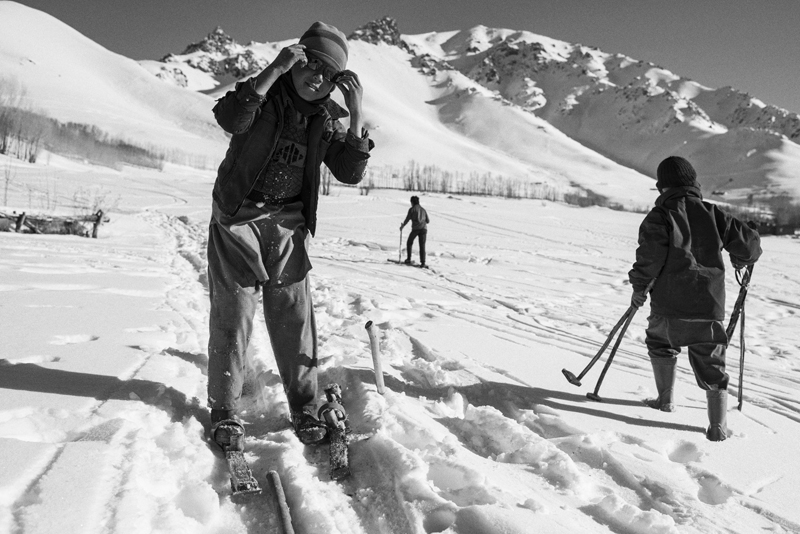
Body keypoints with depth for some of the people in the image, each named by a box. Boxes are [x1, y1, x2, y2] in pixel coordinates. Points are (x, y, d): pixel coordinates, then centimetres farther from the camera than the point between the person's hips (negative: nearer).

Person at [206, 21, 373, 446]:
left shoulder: (324, 119, 5)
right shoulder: (266, 95, -5)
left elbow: (350, 172, -5)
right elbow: (230, 119, -27)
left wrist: (356, 116, -15)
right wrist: (275, 69, -31)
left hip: (287, 226, 3)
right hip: (237, 220, -3)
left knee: (294, 316, 2)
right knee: (232, 315, -1)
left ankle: (304, 407, 14)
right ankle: (223, 410, 12)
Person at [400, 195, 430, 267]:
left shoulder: (412, 209, 4)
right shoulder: (423, 209, 18)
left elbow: (407, 219, 2)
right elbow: (428, 221, 17)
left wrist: (402, 226, 18)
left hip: (415, 228, -3)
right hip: (423, 228, 3)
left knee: (409, 243, 16)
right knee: (422, 246, 3)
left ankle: (408, 259, 13)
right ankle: (423, 262, -6)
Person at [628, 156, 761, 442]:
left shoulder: (660, 215, -4)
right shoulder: (712, 213, 8)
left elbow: (651, 255, -15)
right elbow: (748, 240, 9)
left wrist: (639, 287, -3)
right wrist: (742, 260, 31)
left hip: (669, 306, -3)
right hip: (711, 306, 3)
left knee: (660, 344, 25)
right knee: (711, 365, 10)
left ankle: (666, 399, 25)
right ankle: (718, 426, 5)